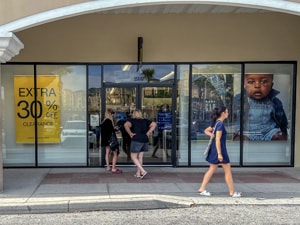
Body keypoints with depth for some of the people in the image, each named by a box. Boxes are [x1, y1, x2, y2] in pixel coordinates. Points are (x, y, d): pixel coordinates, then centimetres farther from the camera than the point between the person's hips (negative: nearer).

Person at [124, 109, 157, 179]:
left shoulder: (132, 120, -2)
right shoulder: (145, 120, 11)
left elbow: (126, 125, -21)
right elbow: (154, 124, 2)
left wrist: (130, 133, -12)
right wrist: (148, 133, 1)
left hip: (136, 140, -5)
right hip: (145, 140, 5)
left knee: (133, 157, 3)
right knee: (140, 157, 13)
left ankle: (143, 171, -9)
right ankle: (138, 173, 18)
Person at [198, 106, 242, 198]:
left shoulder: (216, 122, 10)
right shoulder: (220, 124, -18)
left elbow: (206, 130, 22)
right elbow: (218, 140, -22)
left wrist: (211, 135, 1)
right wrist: (219, 154, -23)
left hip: (214, 149, 9)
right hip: (219, 149, -9)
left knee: (212, 169, 13)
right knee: (228, 171, 2)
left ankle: (202, 189, 13)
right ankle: (232, 192, 10)